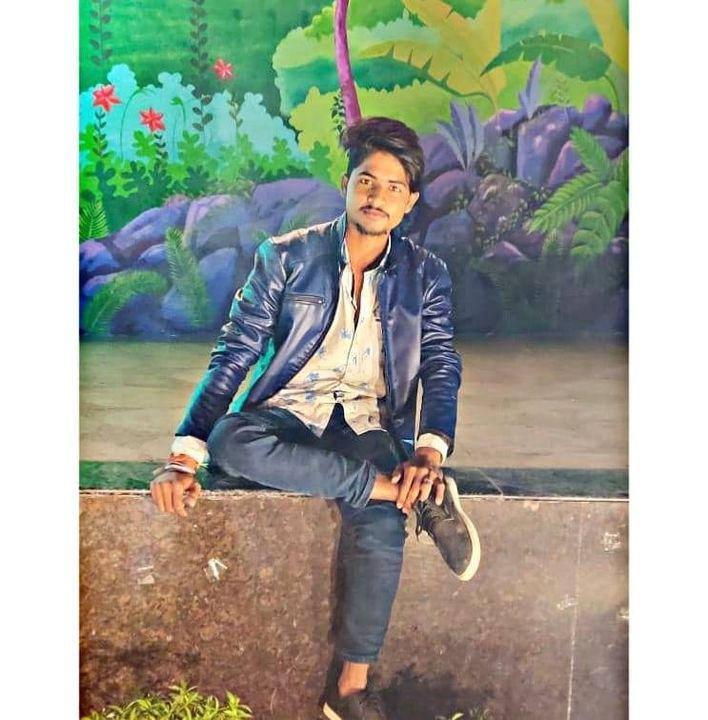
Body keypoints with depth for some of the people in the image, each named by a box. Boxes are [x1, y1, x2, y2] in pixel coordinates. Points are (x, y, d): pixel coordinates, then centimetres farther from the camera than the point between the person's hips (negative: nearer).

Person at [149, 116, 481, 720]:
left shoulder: (426, 275, 8)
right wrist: (184, 457, -14)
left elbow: (442, 369, 1)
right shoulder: (285, 257, 3)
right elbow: (232, 358, -2)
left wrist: (429, 451, -20)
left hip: (368, 424, 0)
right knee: (231, 440, -35)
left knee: (380, 524, -32)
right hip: (287, 415, 0)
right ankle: (413, 494, -28)